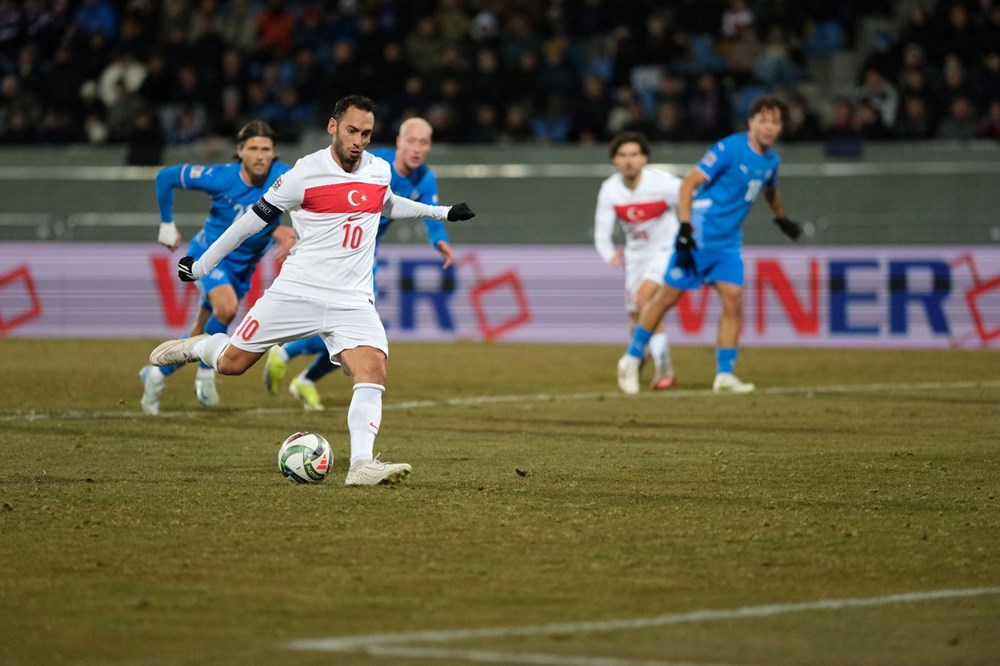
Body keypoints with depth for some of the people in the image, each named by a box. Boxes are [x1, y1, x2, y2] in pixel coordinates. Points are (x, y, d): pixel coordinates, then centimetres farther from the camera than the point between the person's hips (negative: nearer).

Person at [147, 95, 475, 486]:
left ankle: (361, 466, -28)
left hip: (352, 301, 3)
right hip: (297, 291, -3)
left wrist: (440, 212, 32)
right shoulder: (306, 173, -9)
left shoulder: (380, 170, 6)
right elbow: (256, 217, 0)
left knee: (373, 368, -21)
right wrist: (202, 265, 5)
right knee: (232, 363, 1)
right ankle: (196, 347, 37)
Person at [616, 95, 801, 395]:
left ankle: (725, 374, -2)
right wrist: (685, 228, -23)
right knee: (668, 295, 0)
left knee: (733, 299, -7)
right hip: (699, 235, -6)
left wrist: (782, 220, 39)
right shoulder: (730, 149, -16)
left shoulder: (771, 160, 7)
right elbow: (688, 183, -17)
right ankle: (632, 358, 14)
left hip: (729, 240, 6)